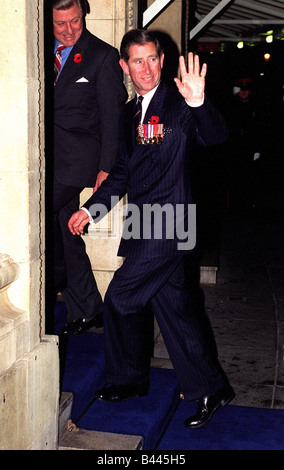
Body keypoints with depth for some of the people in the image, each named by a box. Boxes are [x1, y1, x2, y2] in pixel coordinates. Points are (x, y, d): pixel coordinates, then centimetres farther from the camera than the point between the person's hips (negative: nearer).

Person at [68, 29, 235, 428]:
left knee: (119, 299, -4)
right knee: (173, 307, 11)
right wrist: (91, 209, 14)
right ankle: (209, 388, 24)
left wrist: (198, 103, -41)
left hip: (168, 222, -8)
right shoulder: (130, 113, 17)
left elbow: (216, 137, -22)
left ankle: (127, 379, 20)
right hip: (144, 224, 8)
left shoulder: (179, 103, -6)